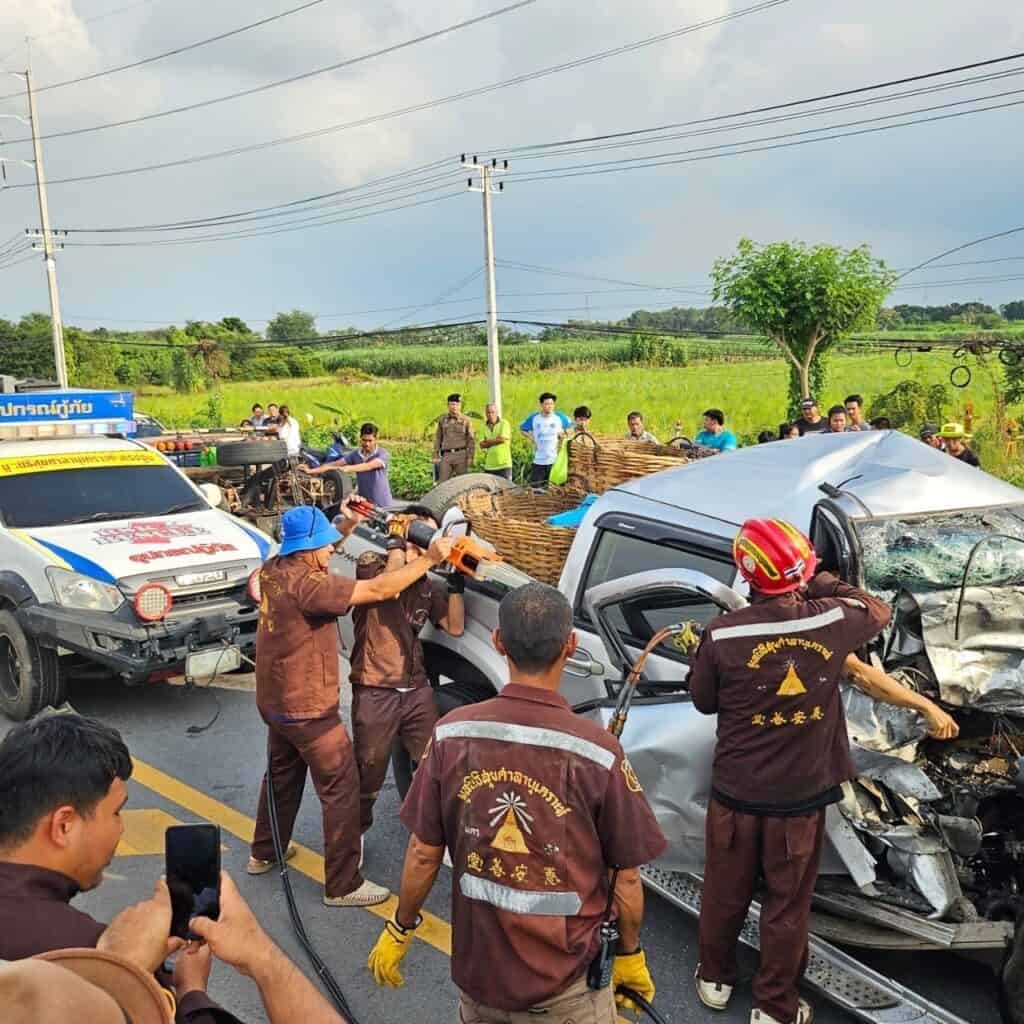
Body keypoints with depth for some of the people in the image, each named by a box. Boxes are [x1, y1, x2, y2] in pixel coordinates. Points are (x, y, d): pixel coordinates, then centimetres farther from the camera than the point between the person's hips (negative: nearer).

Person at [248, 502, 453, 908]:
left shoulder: (273, 569, -2)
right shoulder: (307, 585, -28)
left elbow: (315, 552, 19)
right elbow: (380, 590, -28)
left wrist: (347, 526, 5)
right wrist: (430, 558, -22)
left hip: (275, 702, 9)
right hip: (308, 710, -9)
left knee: (283, 776, 27)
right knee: (341, 791, 2)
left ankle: (263, 854, 43)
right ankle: (342, 886, 10)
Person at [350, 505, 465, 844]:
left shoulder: (428, 586, 12)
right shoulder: (370, 563, -4)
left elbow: (455, 627, 6)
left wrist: (456, 581, -1)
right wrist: (397, 540, -17)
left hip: (417, 690, 5)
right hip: (375, 693, -5)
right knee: (369, 772, 9)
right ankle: (355, 830, 31)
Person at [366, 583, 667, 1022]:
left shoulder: (451, 734, -14)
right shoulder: (598, 752, -21)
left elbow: (423, 852, -5)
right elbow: (626, 878, -10)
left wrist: (399, 930, 12)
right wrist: (630, 954, 7)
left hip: (476, 971, 3)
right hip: (565, 989, -2)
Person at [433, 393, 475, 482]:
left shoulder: (466, 420, 1)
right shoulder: (442, 420, 9)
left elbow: (471, 440, 1)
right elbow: (438, 438, 13)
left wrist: (470, 457, -7)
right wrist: (436, 456, 6)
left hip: (461, 455, -2)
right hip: (446, 455, 2)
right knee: (442, 482, -4)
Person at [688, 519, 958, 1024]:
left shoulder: (723, 634, -19)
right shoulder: (833, 621, -16)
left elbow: (703, 701, -3)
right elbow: (879, 611, 8)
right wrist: (824, 583, 13)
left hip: (736, 791, 0)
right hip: (801, 795, 0)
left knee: (725, 892, 21)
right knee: (788, 905, 17)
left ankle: (715, 979, 41)